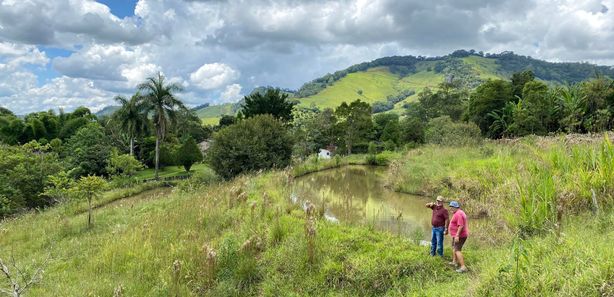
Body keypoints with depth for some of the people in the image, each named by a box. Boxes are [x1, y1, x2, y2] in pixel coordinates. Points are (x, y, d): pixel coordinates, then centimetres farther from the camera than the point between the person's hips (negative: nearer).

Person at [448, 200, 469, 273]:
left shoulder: (458, 214, -21)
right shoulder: (459, 213, 13)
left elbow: (461, 226, -28)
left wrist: (457, 236, -29)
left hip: (459, 236, -11)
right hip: (458, 235, 11)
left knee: (457, 250, -17)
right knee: (454, 247, 27)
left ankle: (463, 267, -23)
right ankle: (455, 262, 40)